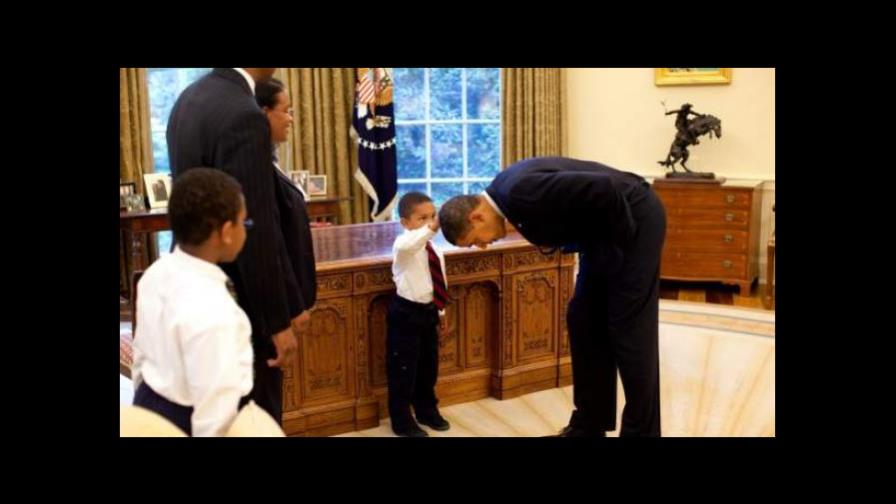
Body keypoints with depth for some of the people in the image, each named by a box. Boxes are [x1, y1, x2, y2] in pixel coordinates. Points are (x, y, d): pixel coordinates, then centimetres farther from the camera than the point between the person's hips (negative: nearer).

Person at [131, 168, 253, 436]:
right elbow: (214, 409, -29)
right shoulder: (212, 310, -31)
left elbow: (142, 354, 9)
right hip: (188, 423, -7)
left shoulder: (156, 273, -5)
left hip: (151, 407, 7)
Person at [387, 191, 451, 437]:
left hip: (428, 312, 8)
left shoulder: (434, 250, 7)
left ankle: (427, 411, 39)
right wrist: (431, 229, -57)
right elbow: (407, 245, -45)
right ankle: (402, 421, 15)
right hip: (406, 313, -8)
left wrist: (441, 312, 21)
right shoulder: (404, 245, -17)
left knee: (429, 366, 20)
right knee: (403, 369, 2)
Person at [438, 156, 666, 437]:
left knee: (629, 328, -5)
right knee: (584, 321, 11)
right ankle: (589, 424, 21)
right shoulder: (505, 194, 0)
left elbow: (605, 188, -32)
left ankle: (641, 430, 7)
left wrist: (622, 237, -19)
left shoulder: (522, 192, -29)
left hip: (634, 217, -9)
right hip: (603, 230, 9)